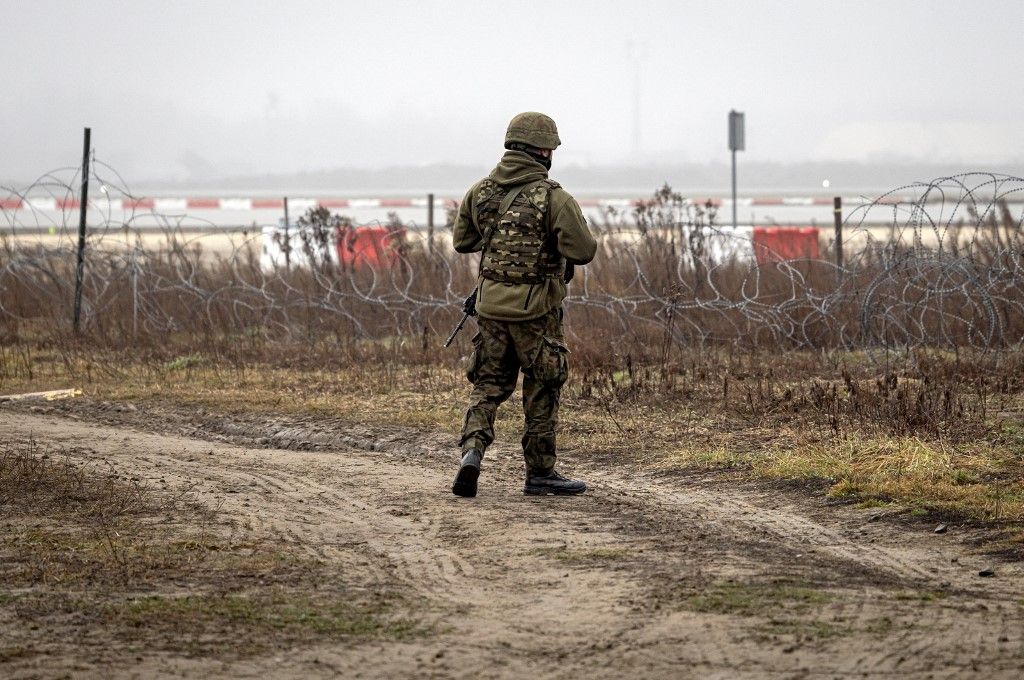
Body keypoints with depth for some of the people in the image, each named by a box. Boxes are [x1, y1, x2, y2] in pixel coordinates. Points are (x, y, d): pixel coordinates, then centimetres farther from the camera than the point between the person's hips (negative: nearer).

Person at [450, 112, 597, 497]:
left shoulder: (480, 191, 3)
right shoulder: (553, 197, -14)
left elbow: (461, 241, 15)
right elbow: (582, 251, -18)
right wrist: (572, 231, 4)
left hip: (490, 304, 4)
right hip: (535, 309, -4)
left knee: (488, 385, 14)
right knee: (542, 391, 9)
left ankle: (472, 451, -8)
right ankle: (540, 473, 16)